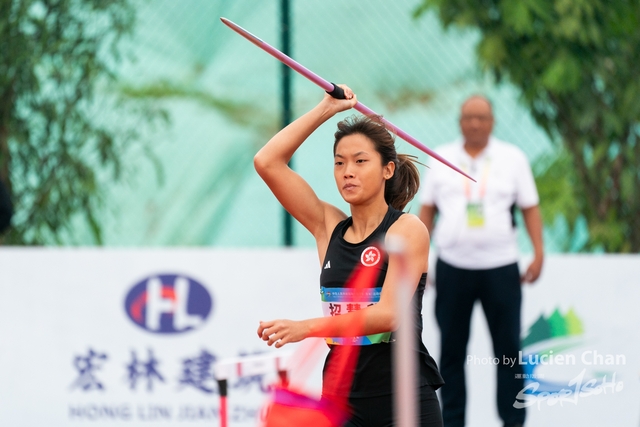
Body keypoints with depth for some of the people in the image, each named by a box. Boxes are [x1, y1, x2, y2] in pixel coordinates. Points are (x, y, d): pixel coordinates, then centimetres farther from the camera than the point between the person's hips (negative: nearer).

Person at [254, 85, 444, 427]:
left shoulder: (407, 230, -6)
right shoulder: (329, 226, 8)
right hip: (340, 396, 4)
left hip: (403, 399, -4)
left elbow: (388, 314, -19)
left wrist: (305, 328, -29)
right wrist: (326, 108, 4)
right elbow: (267, 162, 4)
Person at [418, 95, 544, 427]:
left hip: (500, 266, -1)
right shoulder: (442, 158, 8)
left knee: (508, 349, 0)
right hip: (452, 267, 1)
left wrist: (538, 253, -4)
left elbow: (530, 208, 5)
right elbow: (426, 210, 11)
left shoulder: (513, 158, 5)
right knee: (452, 351, 5)